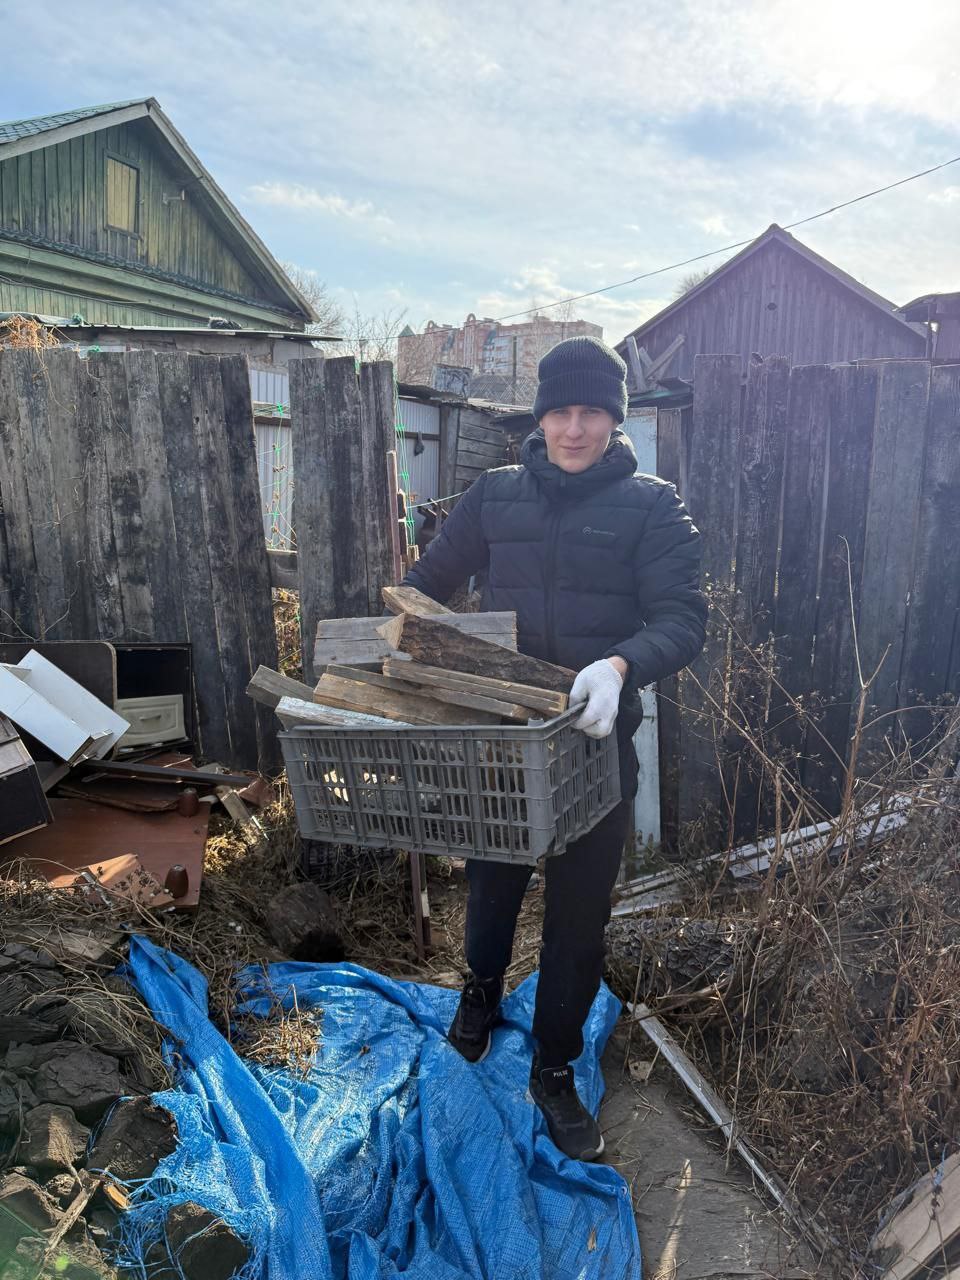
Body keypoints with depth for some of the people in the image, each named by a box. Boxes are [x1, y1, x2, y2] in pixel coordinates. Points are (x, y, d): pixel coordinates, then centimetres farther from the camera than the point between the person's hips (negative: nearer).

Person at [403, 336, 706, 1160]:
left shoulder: (652, 507, -5)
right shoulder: (497, 495, 2)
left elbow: (684, 619, -16)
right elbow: (429, 584, 9)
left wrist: (621, 665, -35)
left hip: (595, 738, -2)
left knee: (580, 913, 10)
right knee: (492, 882, 20)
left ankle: (556, 1071, 32)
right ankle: (482, 993, 52)